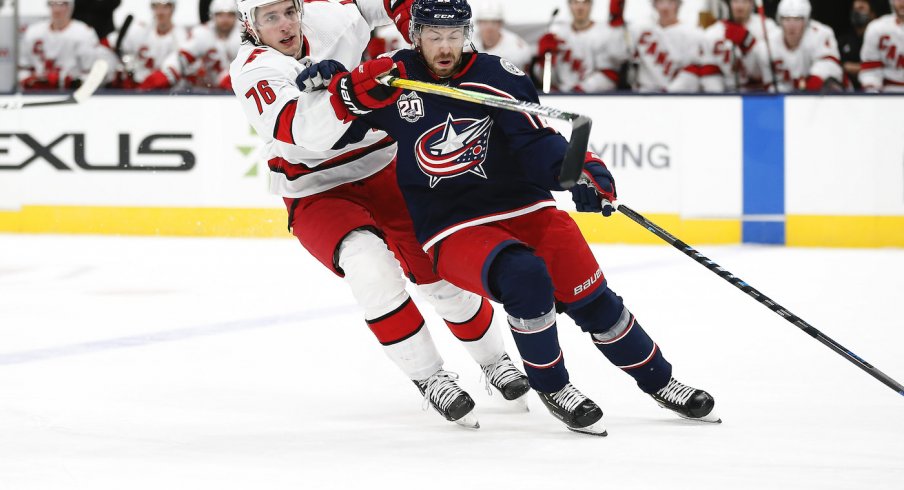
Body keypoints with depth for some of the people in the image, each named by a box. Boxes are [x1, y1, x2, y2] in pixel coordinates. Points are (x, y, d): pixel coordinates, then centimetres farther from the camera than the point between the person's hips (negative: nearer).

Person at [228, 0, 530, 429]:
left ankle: (494, 361, 23)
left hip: (383, 172, 4)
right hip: (317, 195, -4)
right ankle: (428, 378, -19)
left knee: (439, 270, -3)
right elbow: (304, 131, -38)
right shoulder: (253, 69, -20)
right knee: (369, 263, -30)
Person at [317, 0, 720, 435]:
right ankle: (550, 387, -10)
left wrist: (579, 170, -28)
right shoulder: (393, 75, -2)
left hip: (523, 208, 2)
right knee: (524, 276, -30)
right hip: (452, 230, -2)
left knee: (591, 298, -4)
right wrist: (344, 88, -19)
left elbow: (536, 142, -9)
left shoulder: (496, 76, -3)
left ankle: (659, 381, 18)